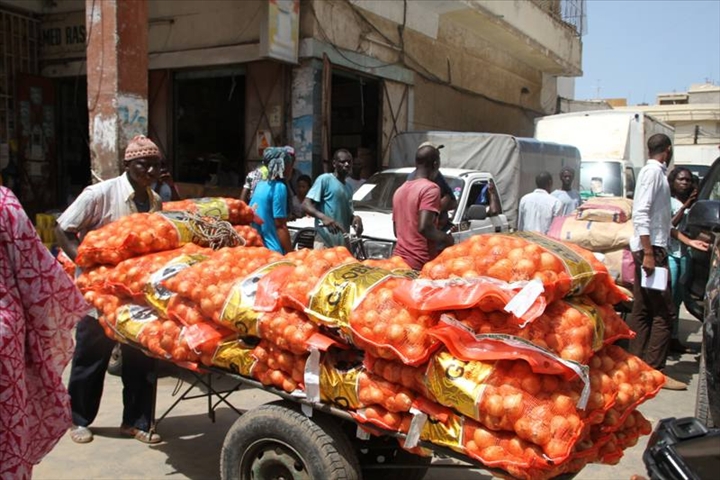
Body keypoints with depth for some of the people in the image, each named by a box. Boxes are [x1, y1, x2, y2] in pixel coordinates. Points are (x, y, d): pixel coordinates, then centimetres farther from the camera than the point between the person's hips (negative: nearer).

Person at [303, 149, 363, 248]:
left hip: (344, 242, 8)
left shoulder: (348, 188, 22)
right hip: (325, 241, -8)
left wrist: (355, 218, 3)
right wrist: (323, 217, -28)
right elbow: (306, 204, -9)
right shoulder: (324, 179, -2)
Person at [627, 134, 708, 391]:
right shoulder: (652, 171, -10)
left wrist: (688, 241, 24)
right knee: (664, 313, -7)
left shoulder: (657, 172, 19)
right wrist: (648, 253, -23)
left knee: (642, 310, 11)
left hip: (653, 249, 10)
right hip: (650, 249, -10)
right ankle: (655, 371, -2)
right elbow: (641, 214, -19)